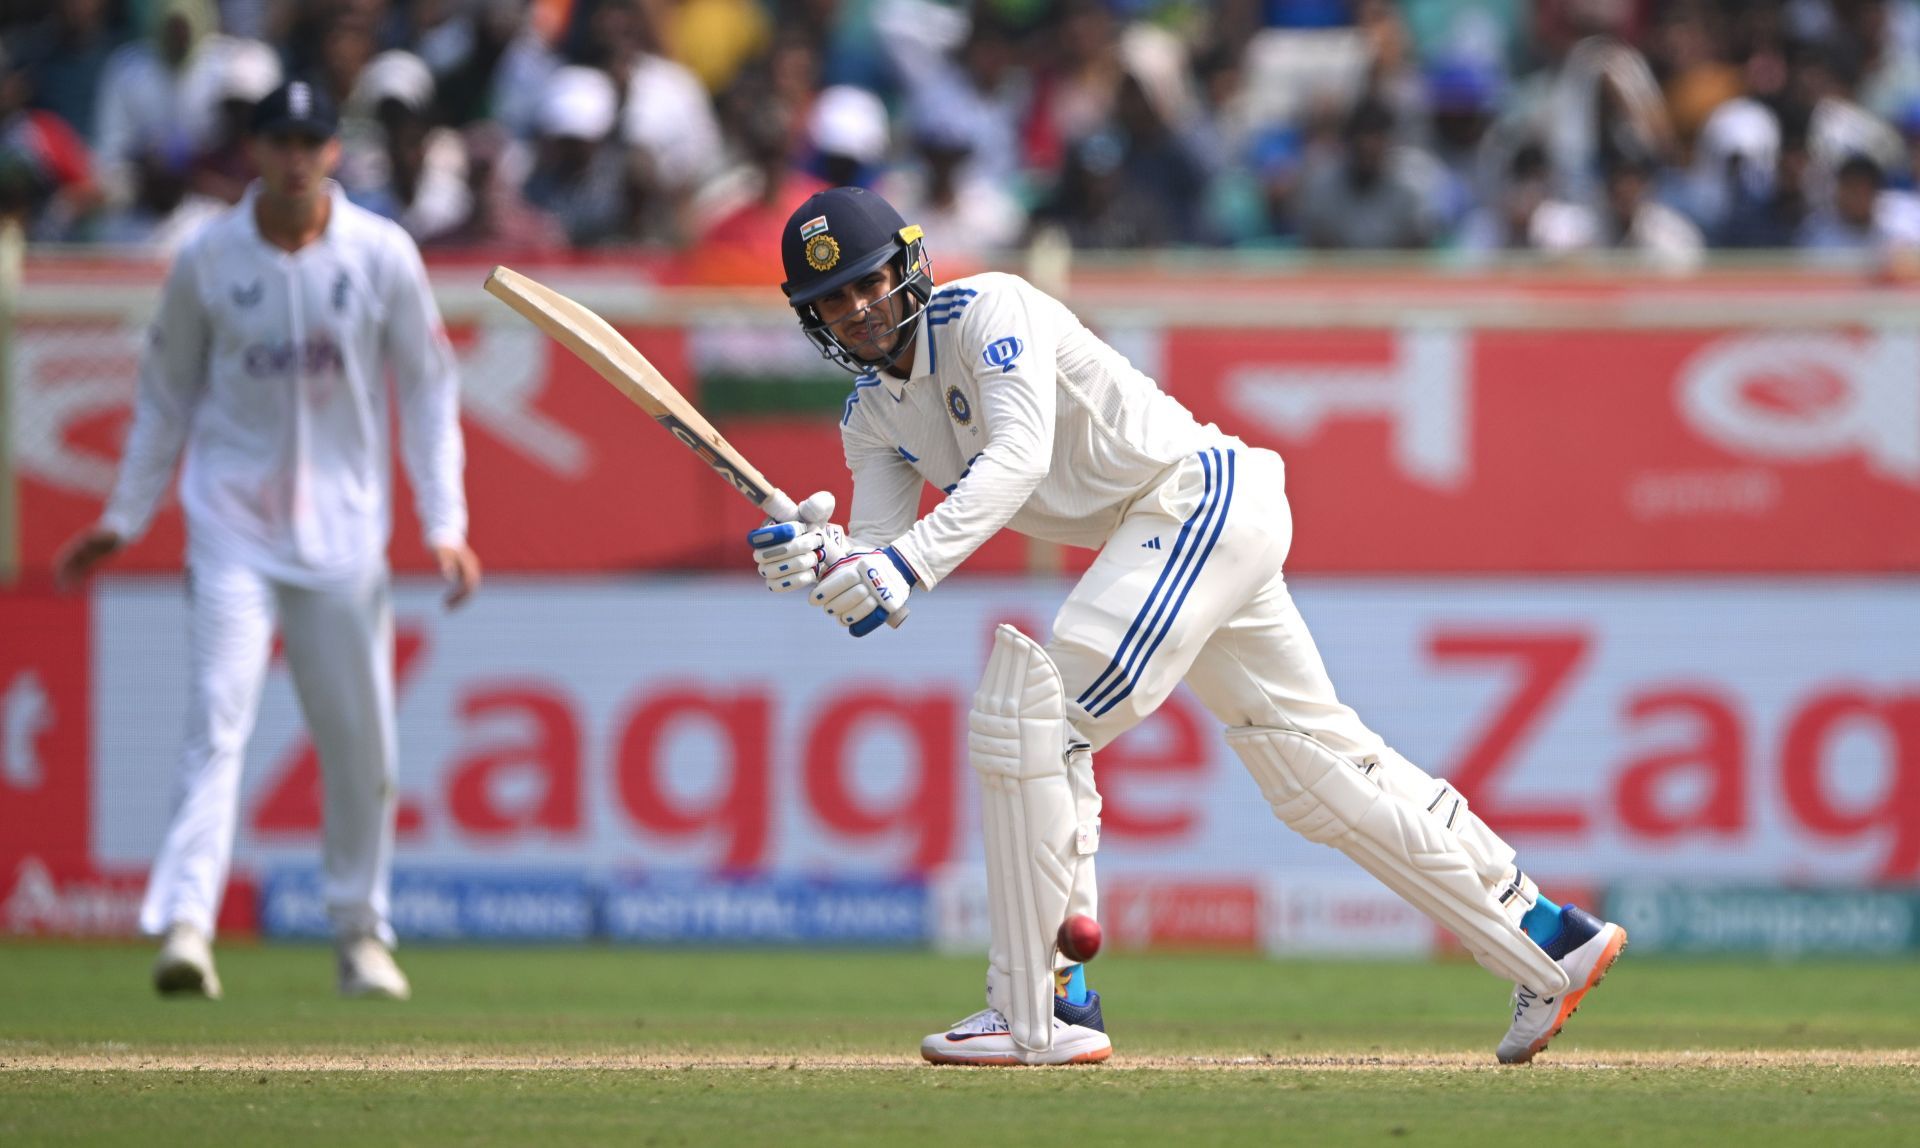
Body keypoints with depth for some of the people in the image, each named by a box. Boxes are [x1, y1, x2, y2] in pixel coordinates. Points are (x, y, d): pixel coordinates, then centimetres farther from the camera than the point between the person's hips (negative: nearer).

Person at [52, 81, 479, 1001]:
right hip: (233, 521, -1)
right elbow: (167, 391, 9)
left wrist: (443, 524, -4)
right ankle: (185, 922, -24)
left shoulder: (382, 255, -2)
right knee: (219, 716, -14)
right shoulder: (207, 259, -2)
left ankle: (361, 929, 21)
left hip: (343, 528, 1)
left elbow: (427, 389, 3)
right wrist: (125, 518, 7)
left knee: (360, 738, 6)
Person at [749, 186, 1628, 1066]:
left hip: (1201, 493, -10)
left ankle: (1035, 1013, -16)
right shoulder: (873, 415, 10)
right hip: (1160, 535, 10)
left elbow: (1019, 454, -31)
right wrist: (814, 558, -23)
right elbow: (874, 575, 1)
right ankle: (1547, 941, 19)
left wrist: (905, 564, -42)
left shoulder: (988, 310, -15)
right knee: (1318, 766, 12)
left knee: (1031, 718, -18)